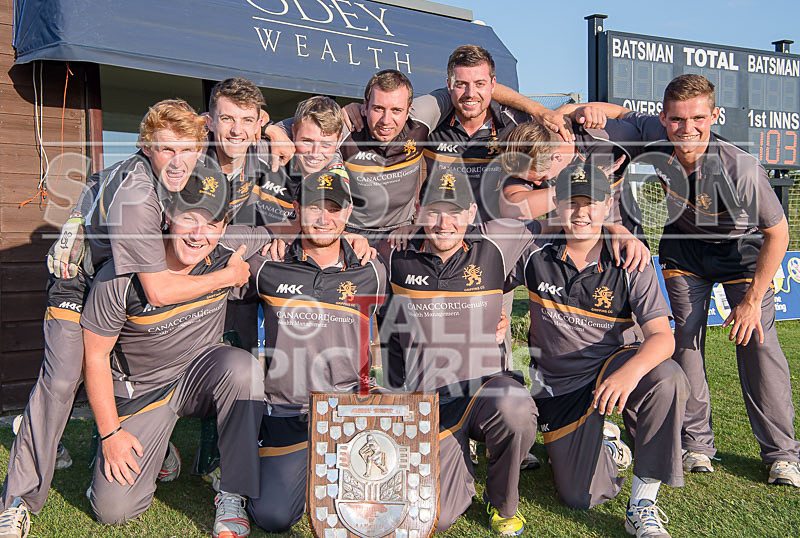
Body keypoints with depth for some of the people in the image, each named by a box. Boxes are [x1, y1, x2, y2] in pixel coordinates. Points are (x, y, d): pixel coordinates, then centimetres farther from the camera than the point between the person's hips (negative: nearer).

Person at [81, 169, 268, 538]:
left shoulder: (228, 251, -17)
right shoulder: (121, 277, -22)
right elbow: (95, 356, -11)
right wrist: (109, 433, -10)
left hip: (201, 374, 2)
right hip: (139, 392, -1)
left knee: (243, 368, -34)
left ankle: (232, 497, -18)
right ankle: (153, 448, 25)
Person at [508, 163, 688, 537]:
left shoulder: (630, 265, -11)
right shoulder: (535, 254, -8)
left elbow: (662, 336, -20)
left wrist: (631, 370, -40)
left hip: (613, 366, -1)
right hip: (557, 387, 1)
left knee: (667, 379, -36)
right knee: (582, 497, -4)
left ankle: (642, 505, -20)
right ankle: (602, 439, 32)